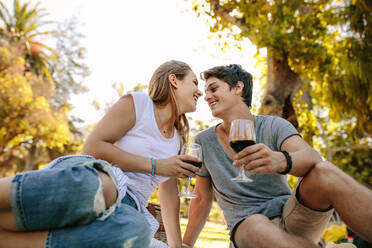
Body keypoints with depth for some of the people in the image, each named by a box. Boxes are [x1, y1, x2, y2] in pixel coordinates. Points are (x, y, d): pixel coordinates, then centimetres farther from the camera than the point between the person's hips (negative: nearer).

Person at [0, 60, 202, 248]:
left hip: (126, 210, 5)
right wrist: (154, 166, -5)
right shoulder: (137, 102, 4)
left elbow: (169, 194, 23)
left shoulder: (177, 138, 23)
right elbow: (92, 147, -5)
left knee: (136, 230, -33)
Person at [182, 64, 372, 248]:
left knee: (325, 172, -28)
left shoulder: (274, 126, -3)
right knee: (257, 227, -38)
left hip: (289, 216, 1)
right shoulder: (204, 141, 1)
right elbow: (202, 199, 9)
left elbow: (311, 157, -23)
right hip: (246, 227, 0)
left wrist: (281, 160, -45)